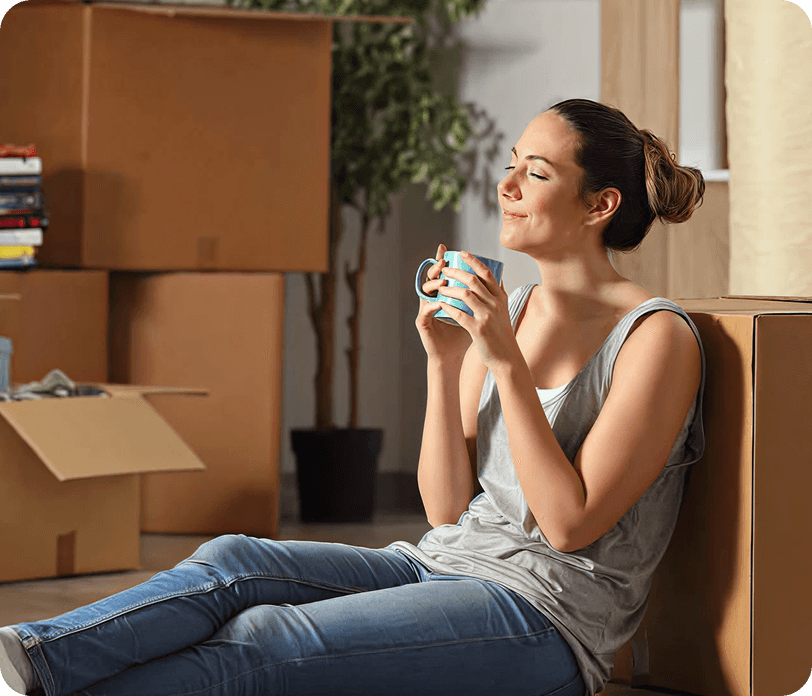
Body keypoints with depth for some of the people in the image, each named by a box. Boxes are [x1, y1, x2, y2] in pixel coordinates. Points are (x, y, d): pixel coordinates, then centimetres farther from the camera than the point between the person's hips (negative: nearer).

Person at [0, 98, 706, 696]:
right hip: (444, 562, 7)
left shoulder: (658, 338, -9)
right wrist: (444, 363, -5)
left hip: (547, 611, -7)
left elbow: (569, 524, -16)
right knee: (231, 562, -19)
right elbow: (447, 507, 8)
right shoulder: (505, 310, 13)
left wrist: (506, 360, -20)